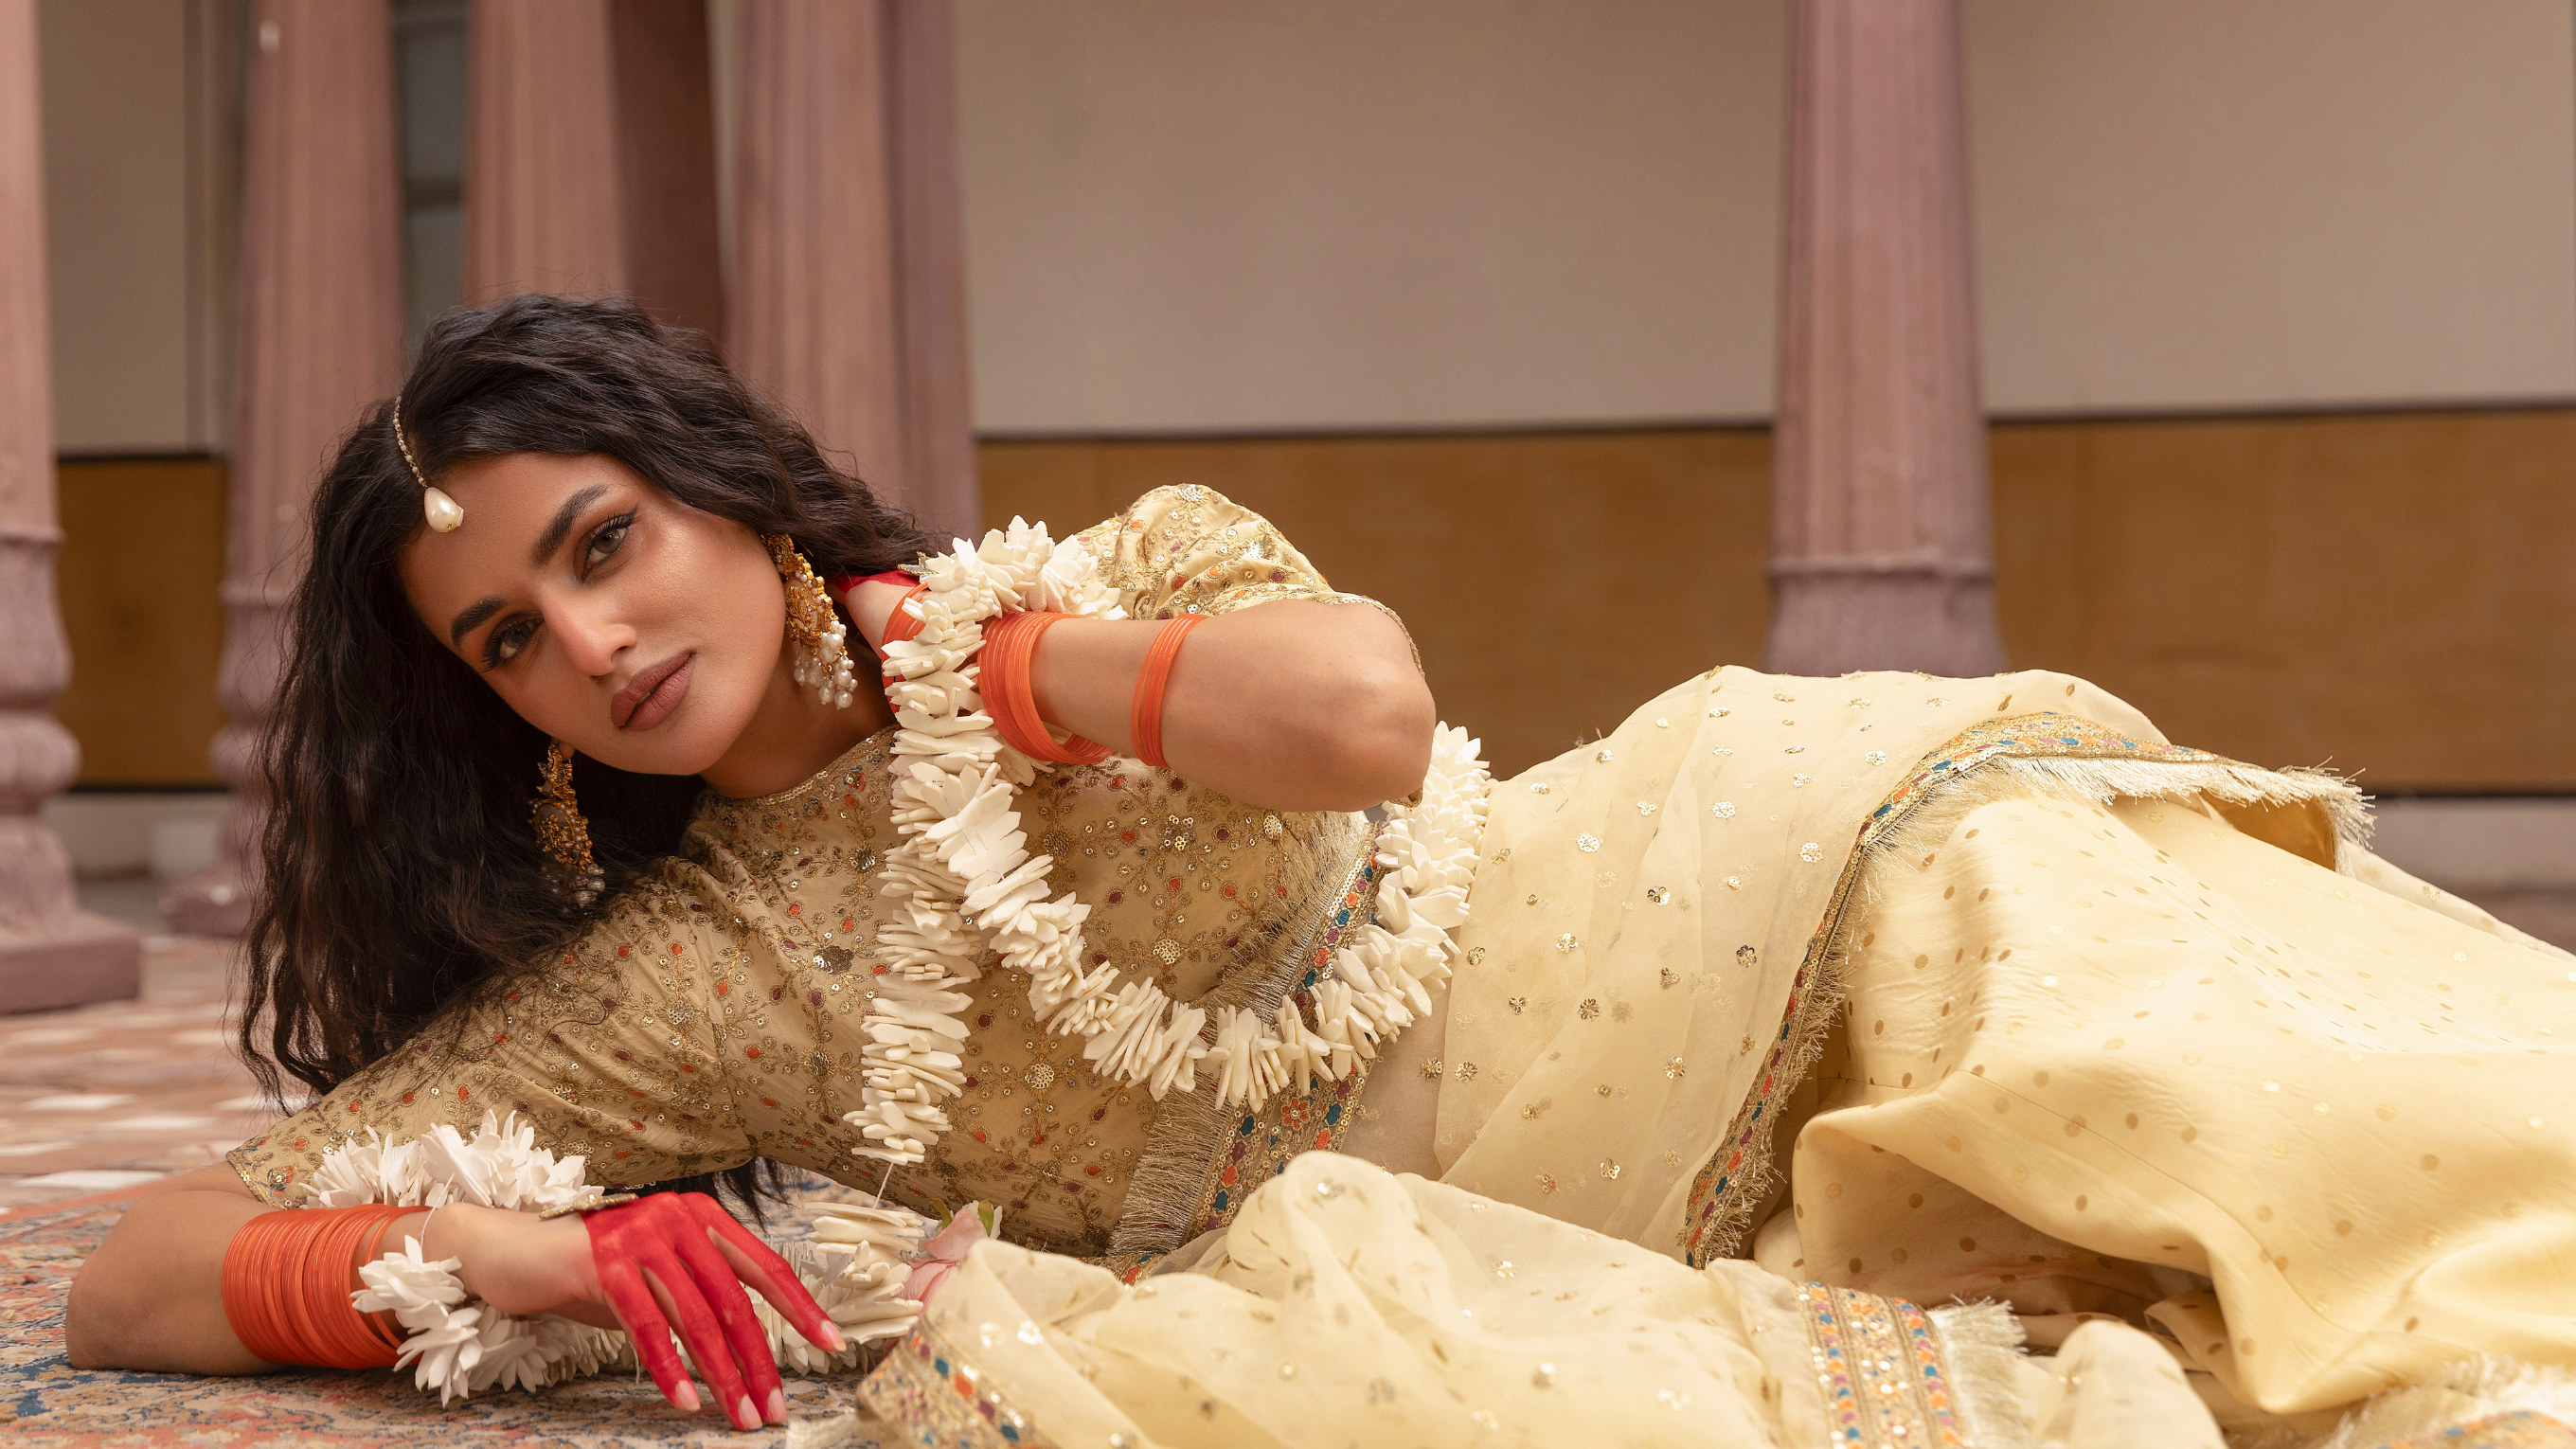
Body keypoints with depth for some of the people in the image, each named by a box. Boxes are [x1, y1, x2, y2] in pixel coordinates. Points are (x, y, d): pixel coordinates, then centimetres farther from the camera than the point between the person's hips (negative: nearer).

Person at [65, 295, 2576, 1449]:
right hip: (1339, 1243, 0)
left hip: (1566, 971, 1)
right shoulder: (661, 992, 2)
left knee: (1891, 806, -26)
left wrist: (1002, 655, -7)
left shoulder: (1104, 582, 3)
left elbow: (1360, 711, -20)